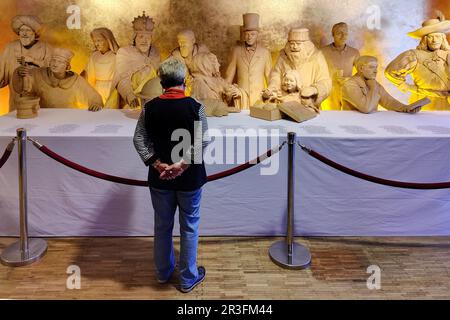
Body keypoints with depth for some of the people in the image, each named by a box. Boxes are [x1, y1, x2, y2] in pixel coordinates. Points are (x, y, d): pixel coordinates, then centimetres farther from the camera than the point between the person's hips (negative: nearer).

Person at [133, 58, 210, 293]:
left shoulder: (150, 107, -4)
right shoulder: (195, 107, -12)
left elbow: (139, 139, -8)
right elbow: (203, 140, -19)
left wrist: (158, 164, -12)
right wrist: (183, 163, -19)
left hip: (159, 178, 3)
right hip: (189, 178, -2)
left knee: (162, 226, 19)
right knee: (189, 228, 12)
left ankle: (163, 272, 38)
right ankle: (188, 278, 26)